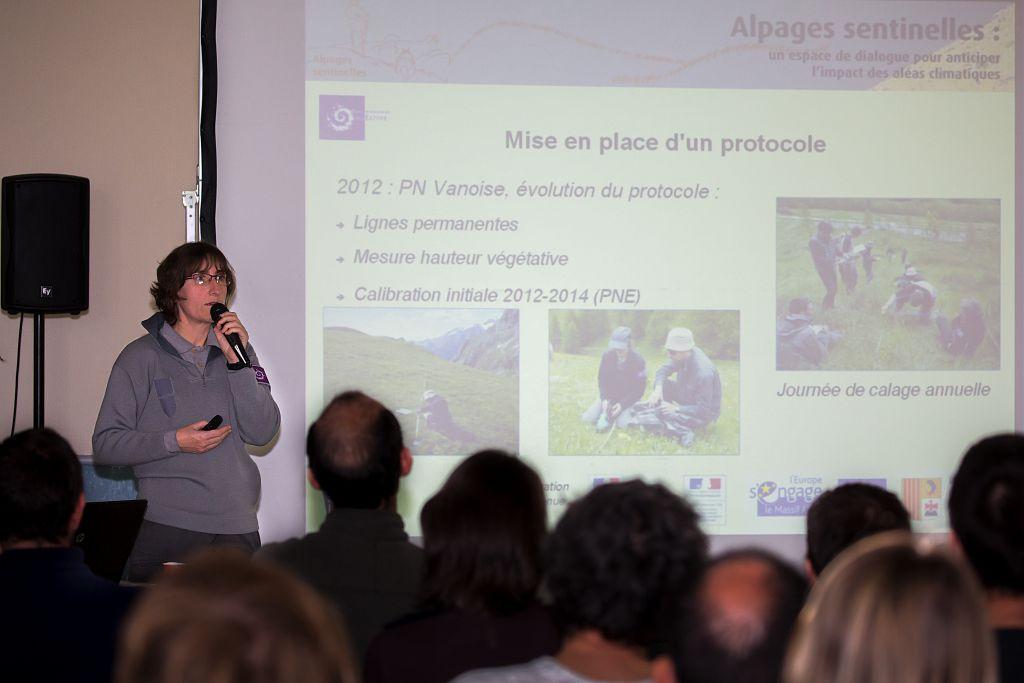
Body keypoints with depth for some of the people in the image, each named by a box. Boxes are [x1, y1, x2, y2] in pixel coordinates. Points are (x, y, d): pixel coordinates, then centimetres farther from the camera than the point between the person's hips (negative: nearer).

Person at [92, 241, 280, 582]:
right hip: (166, 527, -4)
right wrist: (175, 441, -16)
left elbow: (262, 433, 0)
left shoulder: (236, 350, 12)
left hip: (237, 527, 4)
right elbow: (105, 444, -5)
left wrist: (238, 360, -8)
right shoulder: (142, 357, -1)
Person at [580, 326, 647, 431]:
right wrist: (604, 399, -16)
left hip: (628, 399, -3)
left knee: (622, 423, -30)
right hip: (609, 396, 3)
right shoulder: (607, 356, -9)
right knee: (588, 418, -16)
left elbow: (638, 389, -13)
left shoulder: (638, 361, -17)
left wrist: (622, 405, -22)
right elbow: (602, 380, 0)